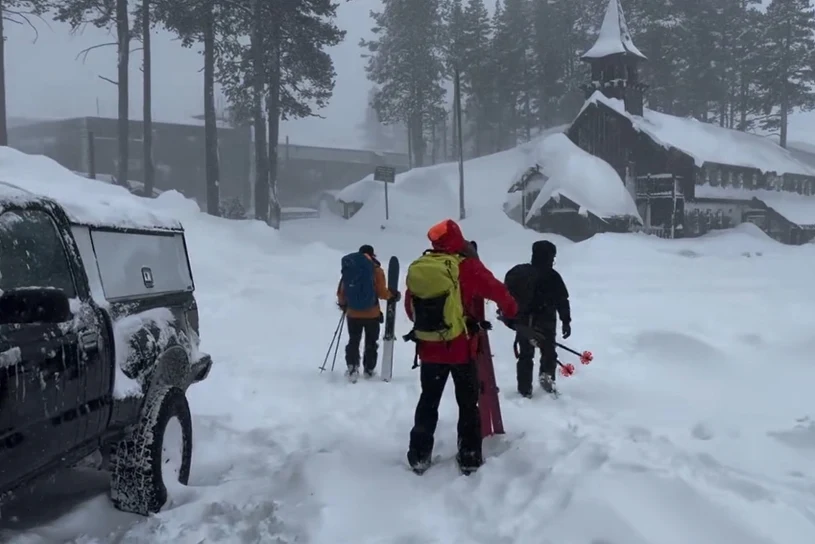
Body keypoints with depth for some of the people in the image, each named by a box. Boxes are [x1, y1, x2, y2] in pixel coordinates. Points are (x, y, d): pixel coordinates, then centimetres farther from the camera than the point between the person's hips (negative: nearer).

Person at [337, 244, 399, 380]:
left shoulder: (348, 268, 0)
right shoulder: (376, 270, -9)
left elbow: (341, 292, 4)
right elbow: (382, 293, -12)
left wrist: (342, 304, 23)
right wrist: (393, 295, 8)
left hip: (353, 314, 2)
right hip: (372, 314, -2)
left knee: (353, 341, 14)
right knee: (371, 343, 14)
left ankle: (352, 367, 1)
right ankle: (369, 369, 21)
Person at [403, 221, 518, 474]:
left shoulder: (417, 268, 0)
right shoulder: (466, 266, -13)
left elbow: (410, 309, 9)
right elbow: (497, 290, -3)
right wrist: (510, 310, 16)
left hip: (428, 348, 4)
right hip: (460, 348, -3)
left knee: (428, 400, 16)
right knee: (468, 402, 10)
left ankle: (419, 455, 18)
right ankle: (469, 457, 14)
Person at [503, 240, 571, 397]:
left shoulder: (517, 272, 2)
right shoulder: (552, 276, -8)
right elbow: (562, 301, -7)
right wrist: (566, 321, -2)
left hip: (523, 321, 3)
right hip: (545, 322, -3)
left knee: (525, 355, 11)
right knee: (549, 352, 14)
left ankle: (525, 390, 9)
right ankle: (546, 374, -9)